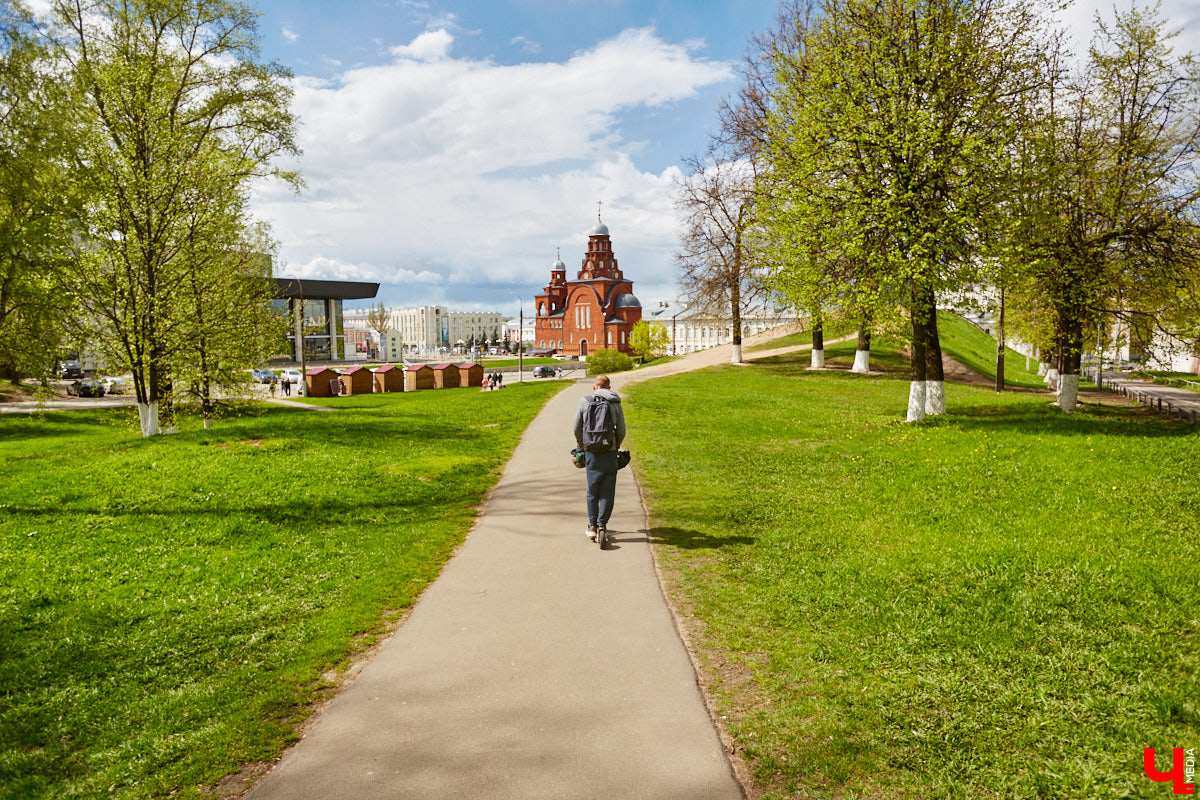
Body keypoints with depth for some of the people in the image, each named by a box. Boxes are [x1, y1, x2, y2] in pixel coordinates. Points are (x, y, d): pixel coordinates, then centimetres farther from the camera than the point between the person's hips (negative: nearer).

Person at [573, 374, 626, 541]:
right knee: (607, 491, 7)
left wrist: (580, 446, 21)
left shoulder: (584, 402, 2)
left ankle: (592, 526, 13)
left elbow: (577, 429, 5)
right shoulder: (615, 404, 1)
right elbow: (621, 431, 4)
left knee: (592, 490, 11)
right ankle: (602, 524, 5)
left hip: (591, 452, 1)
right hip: (610, 453, -1)